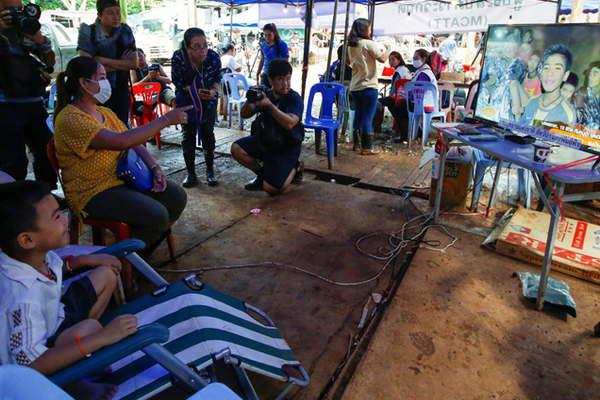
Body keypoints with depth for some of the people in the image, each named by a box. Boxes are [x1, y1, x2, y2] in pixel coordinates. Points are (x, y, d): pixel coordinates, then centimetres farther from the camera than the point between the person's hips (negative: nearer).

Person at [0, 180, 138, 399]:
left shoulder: (35, 254, -16)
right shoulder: (23, 298, -39)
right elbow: (32, 365, -37)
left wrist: (84, 260, -6)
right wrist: (102, 338, -39)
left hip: (54, 317, 8)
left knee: (105, 275, 5)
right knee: (89, 328, -36)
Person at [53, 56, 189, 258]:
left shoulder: (105, 112, 12)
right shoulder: (69, 119, -18)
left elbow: (135, 143, 11)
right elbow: (121, 141, -30)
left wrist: (155, 168, -8)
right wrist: (165, 120, -27)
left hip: (123, 178, 9)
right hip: (93, 192, -8)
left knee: (177, 197, -5)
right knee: (157, 215, -25)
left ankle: (147, 245, 15)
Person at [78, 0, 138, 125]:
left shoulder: (125, 31, 0)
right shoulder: (88, 32, -8)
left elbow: (134, 63, -7)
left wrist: (102, 60, -13)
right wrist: (122, 64, -14)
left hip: (121, 91, 2)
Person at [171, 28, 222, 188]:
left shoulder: (213, 56, -23)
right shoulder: (178, 57, -26)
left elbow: (217, 78, -6)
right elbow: (177, 81, -13)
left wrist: (213, 91, -26)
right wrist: (195, 91, -28)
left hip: (209, 100, 1)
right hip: (187, 100, 0)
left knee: (208, 134, 1)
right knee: (189, 134, -1)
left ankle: (210, 172, 14)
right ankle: (191, 173, 10)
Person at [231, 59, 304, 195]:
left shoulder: (295, 99, -17)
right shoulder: (265, 94, -1)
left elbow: (289, 123, -34)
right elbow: (245, 115, -2)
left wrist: (269, 105, -38)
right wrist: (250, 101, -23)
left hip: (286, 147, -6)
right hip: (265, 140, 6)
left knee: (271, 189, -16)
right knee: (236, 149, -13)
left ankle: (294, 167, 13)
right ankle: (263, 173, 9)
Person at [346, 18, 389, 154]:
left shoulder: (350, 45, 11)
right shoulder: (368, 44, -11)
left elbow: (348, 62, 25)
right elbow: (382, 59, -12)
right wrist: (387, 49, 4)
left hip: (354, 87, 7)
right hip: (368, 86, -7)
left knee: (358, 116, 14)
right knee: (367, 117, -5)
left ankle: (356, 143, 20)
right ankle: (367, 147, -3)